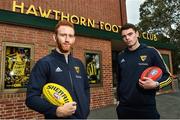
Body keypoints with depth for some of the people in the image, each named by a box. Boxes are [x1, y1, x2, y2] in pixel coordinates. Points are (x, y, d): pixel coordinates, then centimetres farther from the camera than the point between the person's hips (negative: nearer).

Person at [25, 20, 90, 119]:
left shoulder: (78, 64, 7)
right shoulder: (44, 63, -11)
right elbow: (31, 98, -15)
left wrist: (85, 109, 5)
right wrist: (57, 111, -25)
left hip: (81, 116, 6)